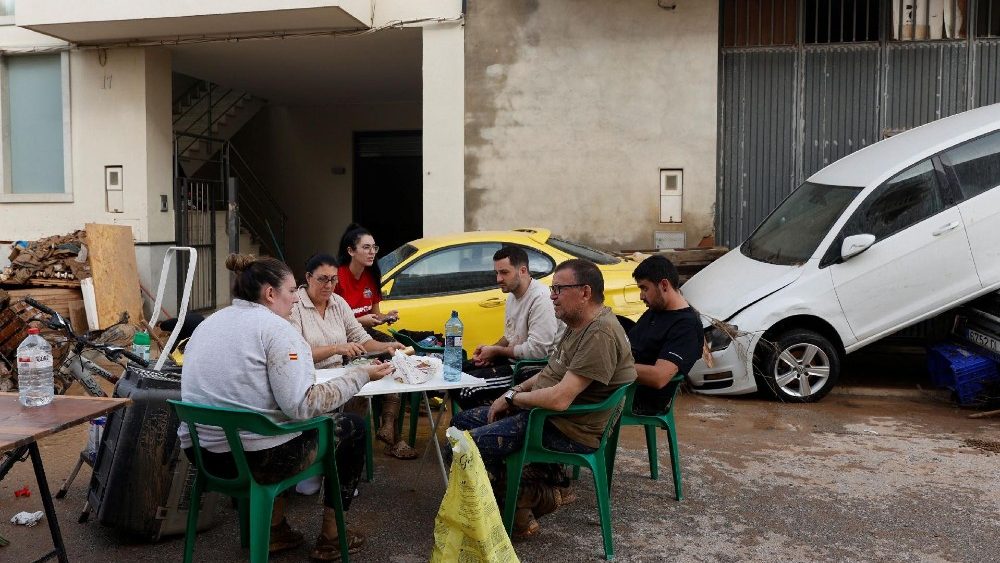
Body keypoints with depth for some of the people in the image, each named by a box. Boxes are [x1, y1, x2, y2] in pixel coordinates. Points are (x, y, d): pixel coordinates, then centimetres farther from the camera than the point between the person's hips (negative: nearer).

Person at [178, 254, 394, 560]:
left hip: (202, 453, 8)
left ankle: (274, 530, 36)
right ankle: (330, 536, 24)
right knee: (353, 427, 14)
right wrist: (361, 375, -13)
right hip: (259, 457, -8)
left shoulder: (207, 324, 10)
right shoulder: (274, 327, -14)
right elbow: (303, 406, -22)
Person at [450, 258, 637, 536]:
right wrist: (516, 390, 4)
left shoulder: (601, 334, -24)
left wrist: (513, 398, -12)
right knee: (462, 420, 13)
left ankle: (524, 496, 2)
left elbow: (559, 399, -29)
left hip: (568, 431, -11)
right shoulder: (578, 325, 9)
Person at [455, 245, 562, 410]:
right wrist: (489, 349, 2)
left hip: (534, 368, -10)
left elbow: (537, 350, -27)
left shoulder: (541, 299, -22)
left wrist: (496, 351, -14)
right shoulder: (513, 294, 11)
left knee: (466, 391, -21)